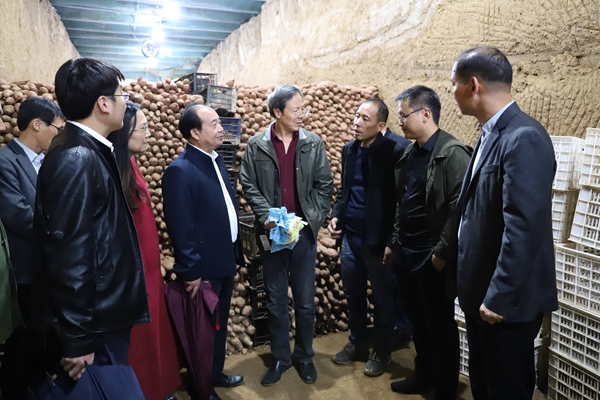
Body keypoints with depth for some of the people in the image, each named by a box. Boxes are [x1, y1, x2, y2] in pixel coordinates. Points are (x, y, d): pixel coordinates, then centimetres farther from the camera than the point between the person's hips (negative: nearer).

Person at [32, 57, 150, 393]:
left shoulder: (91, 150, 6)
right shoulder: (76, 159, -23)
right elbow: (68, 253, -24)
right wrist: (78, 339, -18)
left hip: (105, 314, 9)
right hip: (92, 324, -9)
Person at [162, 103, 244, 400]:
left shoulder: (216, 160, 6)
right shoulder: (179, 170, -21)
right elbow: (180, 227, -21)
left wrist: (236, 251, 14)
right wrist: (191, 271, -17)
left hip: (225, 261, 8)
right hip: (203, 268, -8)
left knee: (220, 324, 23)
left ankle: (216, 373, 44)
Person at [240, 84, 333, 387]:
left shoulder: (313, 144, 0)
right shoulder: (257, 145, -1)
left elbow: (324, 185, 1)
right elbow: (249, 185, -1)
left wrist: (313, 219, -9)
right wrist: (265, 216, -13)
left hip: (304, 231, 0)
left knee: (305, 300, 10)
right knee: (275, 301, 12)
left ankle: (305, 356, 31)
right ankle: (280, 357, 30)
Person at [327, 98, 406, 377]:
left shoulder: (394, 152, -13)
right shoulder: (349, 150, 7)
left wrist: (392, 242, -13)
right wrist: (336, 215, 0)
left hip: (378, 240, -6)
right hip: (350, 237, 6)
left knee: (382, 299, 11)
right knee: (353, 295, 17)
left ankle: (381, 351, 29)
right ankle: (357, 342, 37)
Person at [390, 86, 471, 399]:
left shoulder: (452, 153, -15)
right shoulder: (409, 154, 9)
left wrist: (441, 253, -17)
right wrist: (395, 242, 14)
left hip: (432, 258, -7)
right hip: (407, 254, 7)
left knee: (440, 326, 9)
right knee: (418, 322, 20)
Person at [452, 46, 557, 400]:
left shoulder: (523, 137, -21)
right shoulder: (492, 134, 9)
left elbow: (525, 227, -26)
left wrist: (499, 296, -20)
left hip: (507, 300, -9)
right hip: (481, 293, 9)